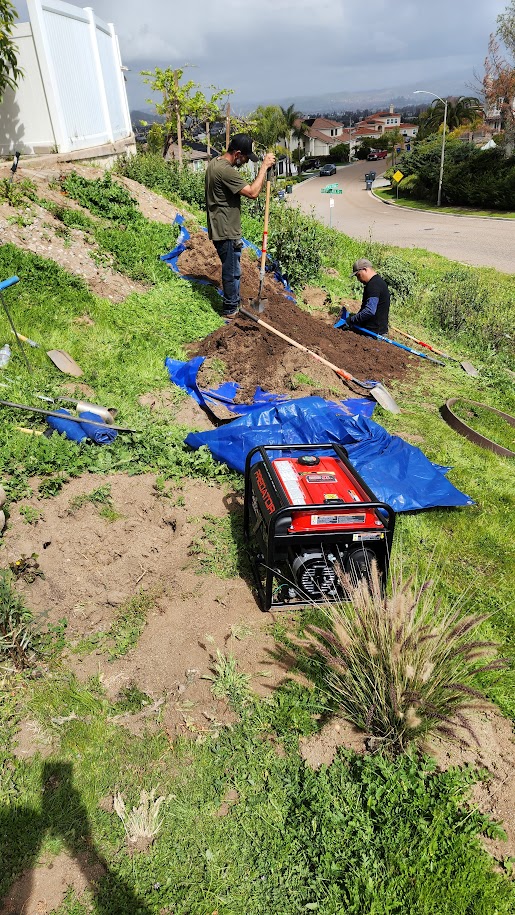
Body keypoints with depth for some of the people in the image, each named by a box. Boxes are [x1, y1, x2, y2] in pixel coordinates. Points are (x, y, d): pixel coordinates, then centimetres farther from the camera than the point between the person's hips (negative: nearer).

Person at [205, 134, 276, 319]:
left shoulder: (214, 163, 9)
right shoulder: (225, 170, -24)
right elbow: (253, 192, -26)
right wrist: (264, 166, -19)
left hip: (222, 228, 10)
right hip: (226, 232, -10)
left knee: (232, 269, 21)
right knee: (232, 271, 3)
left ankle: (234, 302, 35)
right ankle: (231, 309, 16)